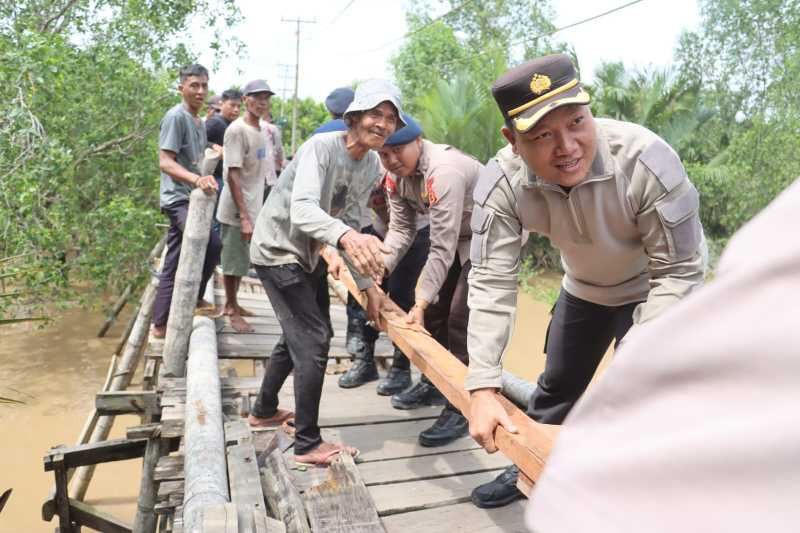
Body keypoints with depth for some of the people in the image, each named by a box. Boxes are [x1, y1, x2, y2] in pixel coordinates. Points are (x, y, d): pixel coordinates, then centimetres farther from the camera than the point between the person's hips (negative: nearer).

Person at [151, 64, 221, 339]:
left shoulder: (199, 121, 17)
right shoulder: (176, 116, -10)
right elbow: (165, 162, -20)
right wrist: (196, 179, -34)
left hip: (189, 198, 9)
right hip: (177, 198, -9)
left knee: (172, 268, 11)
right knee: (212, 243, -28)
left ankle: (161, 325, 18)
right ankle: (194, 298, -10)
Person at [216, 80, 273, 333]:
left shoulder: (262, 130, 11)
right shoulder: (237, 130, -15)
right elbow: (232, 175, -19)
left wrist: (252, 212, 15)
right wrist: (243, 216, -22)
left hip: (253, 209, 8)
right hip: (237, 211, -8)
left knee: (241, 262, 18)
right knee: (234, 262, 3)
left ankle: (231, 305, 32)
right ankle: (233, 312, 16)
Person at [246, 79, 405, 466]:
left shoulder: (372, 167, -2)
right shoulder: (321, 147, -25)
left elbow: (351, 225, 3)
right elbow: (302, 209, -41)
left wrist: (367, 283, -1)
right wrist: (345, 236, -60)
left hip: (305, 254, 9)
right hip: (277, 249, -9)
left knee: (297, 335, 21)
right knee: (314, 339, -12)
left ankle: (264, 411, 42)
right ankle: (308, 444, 2)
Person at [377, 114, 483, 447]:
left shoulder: (443, 172, -34)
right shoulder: (395, 175, -8)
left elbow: (442, 249, -36)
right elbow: (401, 228, -6)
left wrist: (420, 302, -37)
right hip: (460, 237, 9)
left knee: (462, 316, -13)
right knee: (434, 307, 12)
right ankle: (434, 382, 31)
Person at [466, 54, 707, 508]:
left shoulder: (647, 159, -38)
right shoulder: (501, 184, -29)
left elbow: (679, 270, -28)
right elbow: (492, 283, -27)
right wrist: (483, 388, -32)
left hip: (657, 292, -3)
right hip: (583, 288, 4)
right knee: (556, 388, 19)